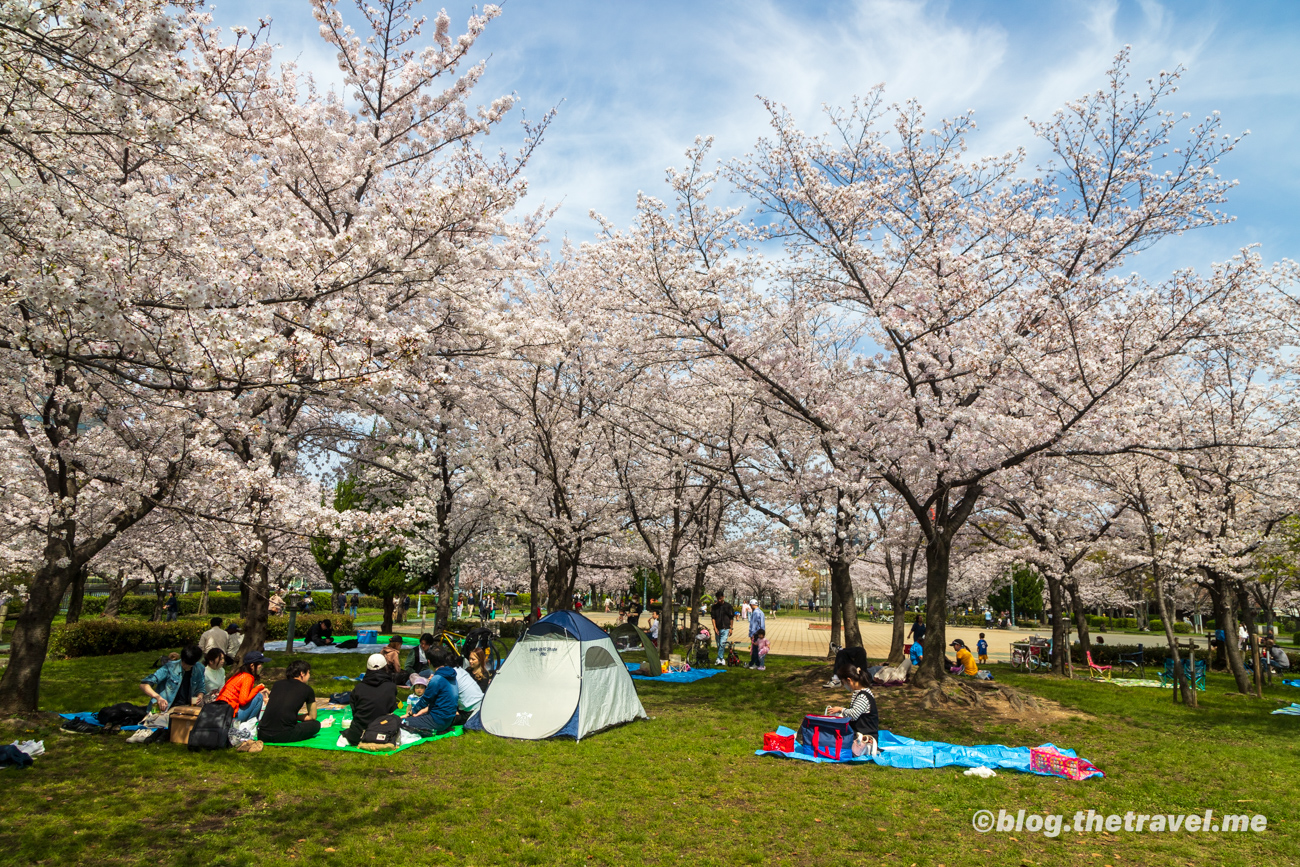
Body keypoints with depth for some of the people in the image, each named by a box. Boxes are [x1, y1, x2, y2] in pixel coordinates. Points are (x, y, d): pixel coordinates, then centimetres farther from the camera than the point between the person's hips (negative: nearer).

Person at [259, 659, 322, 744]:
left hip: (263, 735, 5)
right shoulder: (307, 689, 6)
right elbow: (312, 717, 15)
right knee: (316, 724, 15)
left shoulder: (277, 684, 17)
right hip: (282, 736, -5)